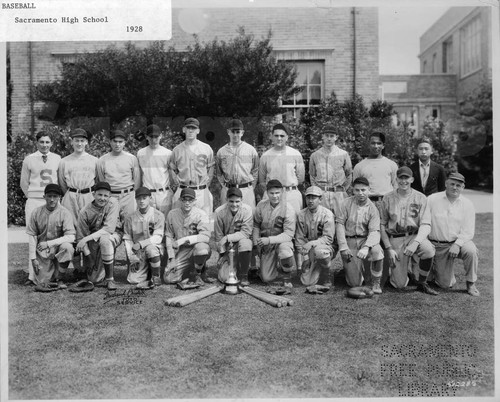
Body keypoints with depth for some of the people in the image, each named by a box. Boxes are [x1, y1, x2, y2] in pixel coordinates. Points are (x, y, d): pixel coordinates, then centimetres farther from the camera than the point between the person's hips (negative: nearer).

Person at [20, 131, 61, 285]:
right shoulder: (29, 159, 4)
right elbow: (24, 183, 12)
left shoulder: (57, 159, 6)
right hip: (34, 202, -1)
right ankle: (32, 274, 1)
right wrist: (33, 197, 11)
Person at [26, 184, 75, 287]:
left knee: (68, 247, -35)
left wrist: (49, 243, -20)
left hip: (58, 247, -1)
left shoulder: (64, 213, -10)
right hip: (42, 252, 1)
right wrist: (33, 258, -2)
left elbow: (70, 237, -17)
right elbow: (31, 236, 2)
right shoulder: (36, 212, -2)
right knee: (42, 283, -8)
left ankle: (56, 275, -10)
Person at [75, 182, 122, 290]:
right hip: (93, 239, 2)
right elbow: (81, 237, -8)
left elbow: (109, 228, -24)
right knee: (95, 279, -6)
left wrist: (87, 238, -30)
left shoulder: (113, 203, -15)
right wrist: (90, 259, -18)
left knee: (104, 239, -39)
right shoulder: (85, 212, -10)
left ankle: (110, 279, -25)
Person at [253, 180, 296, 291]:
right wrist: (256, 242, -2)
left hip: (282, 241, -3)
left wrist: (269, 240, -28)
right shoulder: (261, 205, -4)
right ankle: (276, 266, 31)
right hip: (266, 245, 3)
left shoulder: (288, 209, -15)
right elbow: (256, 225, 9)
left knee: (285, 251, -40)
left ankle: (287, 277, -6)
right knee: (266, 278, -7)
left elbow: (289, 234, -19)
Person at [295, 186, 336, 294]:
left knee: (319, 250, -39)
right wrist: (305, 256, -9)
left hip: (326, 247, -3)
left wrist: (311, 244, -27)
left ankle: (326, 280, -14)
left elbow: (328, 238, -14)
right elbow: (299, 238, 2)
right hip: (310, 252, 3)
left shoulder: (327, 214, -10)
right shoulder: (301, 215, 1)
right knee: (307, 281, -15)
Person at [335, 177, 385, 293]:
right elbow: (340, 224, -4)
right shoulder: (346, 203, -2)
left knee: (376, 250, -36)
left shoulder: (372, 208, -2)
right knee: (354, 283, -7)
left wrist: (366, 247, -29)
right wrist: (343, 247, -12)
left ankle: (376, 283, -9)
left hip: (365, 239, 1)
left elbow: (374, 231, -11)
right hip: (349, 241, -1)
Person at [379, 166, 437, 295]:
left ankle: (422, 283, -8)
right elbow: (382, 225, 4)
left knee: (428, 250, -35)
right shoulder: (387, 198, 3)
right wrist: (389, 248, -6)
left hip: (415, 235, 1)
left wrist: (416, 242, -24)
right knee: (400, 284, -8)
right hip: (395, 239, 0)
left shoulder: (421, 198, 1)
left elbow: (425, 225, -7)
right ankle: (406, 266, 29)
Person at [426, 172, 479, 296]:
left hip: (460, 241, 1)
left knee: (470, 250, -34)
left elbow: (468, 231, -4)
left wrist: (457, 244, -21)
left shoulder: (467, 204, 1)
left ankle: (471, 284, -9)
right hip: (437, 246, -1)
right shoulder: (432, 199, -3)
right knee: (445, 284, -5)